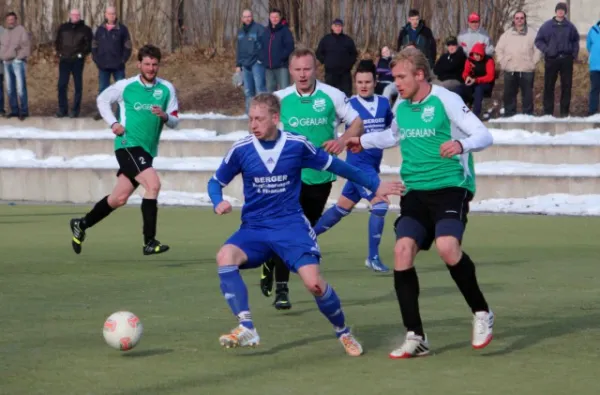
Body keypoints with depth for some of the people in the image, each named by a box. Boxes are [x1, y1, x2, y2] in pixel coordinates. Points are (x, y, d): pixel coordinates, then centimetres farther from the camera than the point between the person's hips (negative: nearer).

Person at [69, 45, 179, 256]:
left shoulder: (167, 89, 4)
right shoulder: (125, 86, -2)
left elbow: (175, 121, 6)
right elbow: (102, 99, 13)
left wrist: (165, 116, -16)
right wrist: (113, 123, -1)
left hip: (147, 150, 5)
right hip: (128, 144, -5)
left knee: (119, 199, 10)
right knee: (153, 184, -24)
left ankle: (82, 224, 33)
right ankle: (149, 242, -21)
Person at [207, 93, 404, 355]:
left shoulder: (297, 145, -6)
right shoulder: (241, 149, -4)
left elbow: (335, 166, 7)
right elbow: (215, 182, 9)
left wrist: (375, 185, 13)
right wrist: (219, 202, -14)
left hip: (291, 226, -1)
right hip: (254, 228, 1)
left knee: (313, 282, -19)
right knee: (225, 257, -29)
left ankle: (343, 333, 9)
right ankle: (246, 328, -28)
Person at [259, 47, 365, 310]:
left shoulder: (332, 96, -4)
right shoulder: (280, 99, -2)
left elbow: (357, 123, 1)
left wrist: (343, 140, -18)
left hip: (321, 177, 2)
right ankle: (281, 289, -4)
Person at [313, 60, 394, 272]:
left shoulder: (384, 103, 3)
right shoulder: (350, 105, -12)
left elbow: (392, 127, 18)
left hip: (373, 165, 6)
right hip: (358, 164, -6)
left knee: (342, 207, 17)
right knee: (379, 204, -17)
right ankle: (373, 257, -6)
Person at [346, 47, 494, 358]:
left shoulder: (445, 100, -8)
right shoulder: (401, 107, 12)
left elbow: (484, 136, -13)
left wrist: (461, 144, -32)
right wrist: (363, 141, 38)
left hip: (450, 187, -6)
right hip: (415, 191, 6)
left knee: (447, 246, -29)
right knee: (403, 250, -12)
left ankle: (482, 313, -5)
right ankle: (415, 337, -5)